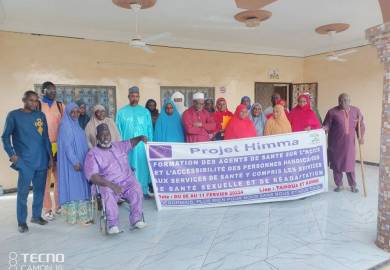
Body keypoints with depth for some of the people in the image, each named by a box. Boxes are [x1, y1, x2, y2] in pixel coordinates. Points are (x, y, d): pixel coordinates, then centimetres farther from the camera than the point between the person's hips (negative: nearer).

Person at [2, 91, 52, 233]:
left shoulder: (41, 115, 9)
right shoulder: (14, 115, 0)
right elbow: (5, 137, 1)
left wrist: (50, 156, 10)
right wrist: (12, 154, -10)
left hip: (42, 160, 4)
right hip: (25, 162, -4)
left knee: (39, 190, 11)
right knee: (23, 191, 0)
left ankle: (36, 216, 27)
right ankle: (21, 222, 12)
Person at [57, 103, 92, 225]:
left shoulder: (76, 125, 14)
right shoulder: (65, 126, -11)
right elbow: (67, 146, -17)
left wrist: (84, 159, 16)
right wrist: (75, 162, -22)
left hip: (81, 161, 8)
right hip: (71, 162, -8)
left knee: (81, 187, 9)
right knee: (74, 187, -5)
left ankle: (81, 214, 16)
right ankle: (75, 216, 2)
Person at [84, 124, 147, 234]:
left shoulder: (118, 145, 17)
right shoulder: (93, 154, 1)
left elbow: (130, 143, 36)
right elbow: (92, 176, -10)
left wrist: (140, 138, 13)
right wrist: (110, 185, -22)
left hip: (128, 181, 3)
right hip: (109, 185, -3)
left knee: (137, 191, -27)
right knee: (108, 195, -35)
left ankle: (136, 220, -21)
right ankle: (113, 225, -29)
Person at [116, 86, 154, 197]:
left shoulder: (145, 112, 7)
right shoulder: (121, 112, 5)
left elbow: (150, 129, 7)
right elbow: (118, 130, 5)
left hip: (143, 145, 1)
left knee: (143, 167, 3)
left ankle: (144, 190, 13)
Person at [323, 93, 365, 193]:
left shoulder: (356, 111, 4)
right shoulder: (332, 112, -6)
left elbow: (360, 125, 10)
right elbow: (327, 125, -5)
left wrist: (361, 136, 0)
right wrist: (324, 129, -26)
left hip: (349, 142, 2)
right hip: (335, 142, -1)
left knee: (350, 163, 8)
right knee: (336, 163, 6)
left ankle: (353, 185, 25)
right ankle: (339, 184, 22)